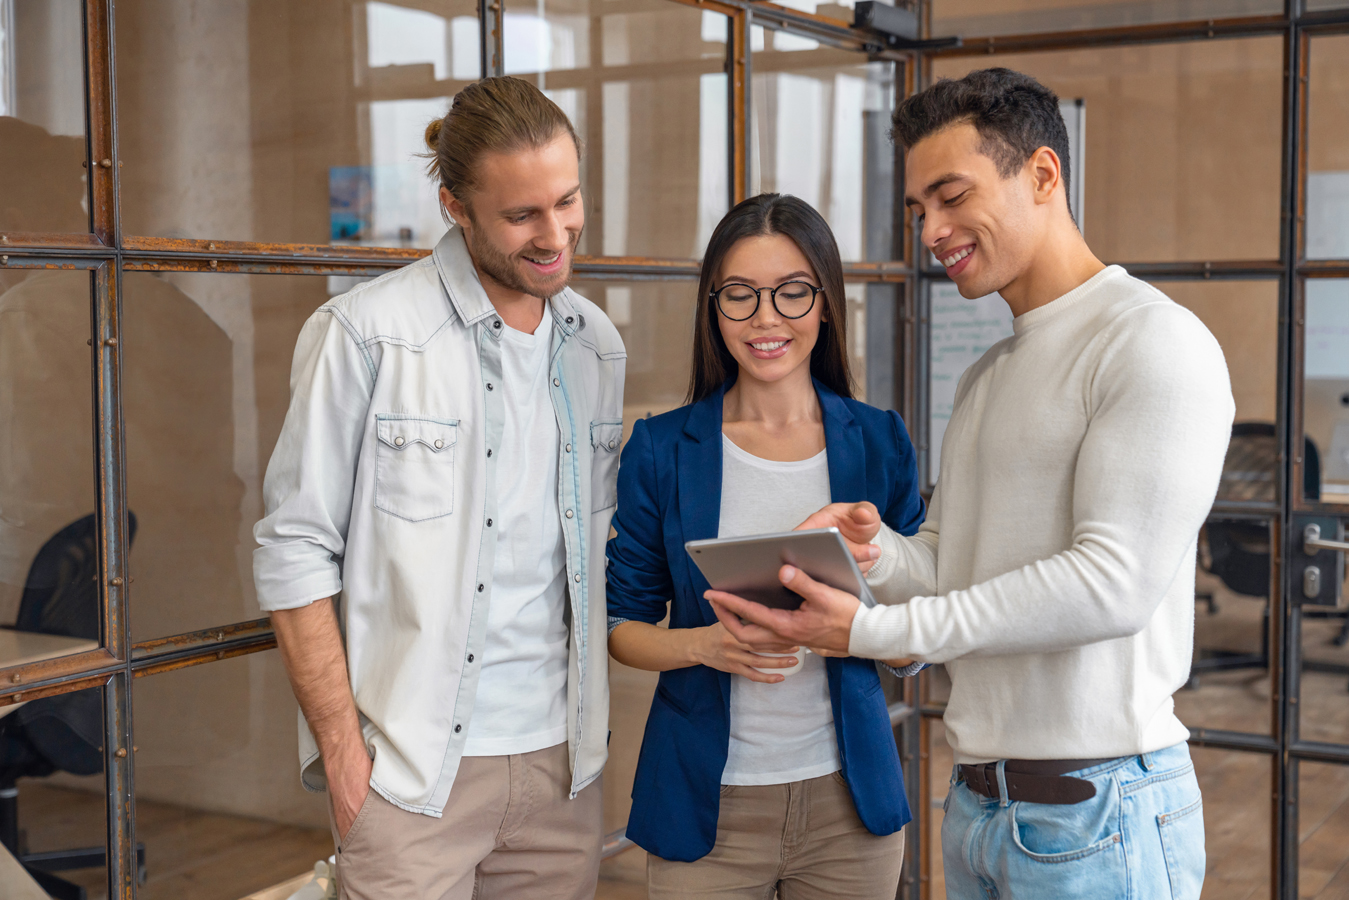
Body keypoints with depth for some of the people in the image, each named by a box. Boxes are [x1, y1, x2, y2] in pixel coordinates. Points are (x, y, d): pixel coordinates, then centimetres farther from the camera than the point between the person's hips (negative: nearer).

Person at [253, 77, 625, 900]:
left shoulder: (598, 345, 9)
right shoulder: (366, 333, -9)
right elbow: (296, 551, -8)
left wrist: (596, 716, 10)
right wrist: (342, 749, -11)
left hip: (564, 761, 5)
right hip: (417, 770, -5)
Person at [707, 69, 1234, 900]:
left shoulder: (1156, 343, -12)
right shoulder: (984, 378, 17)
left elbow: (1117, 581, -21)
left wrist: (870, 629, -23)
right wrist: (877, 549, -8)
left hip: (1097, 808, -7)